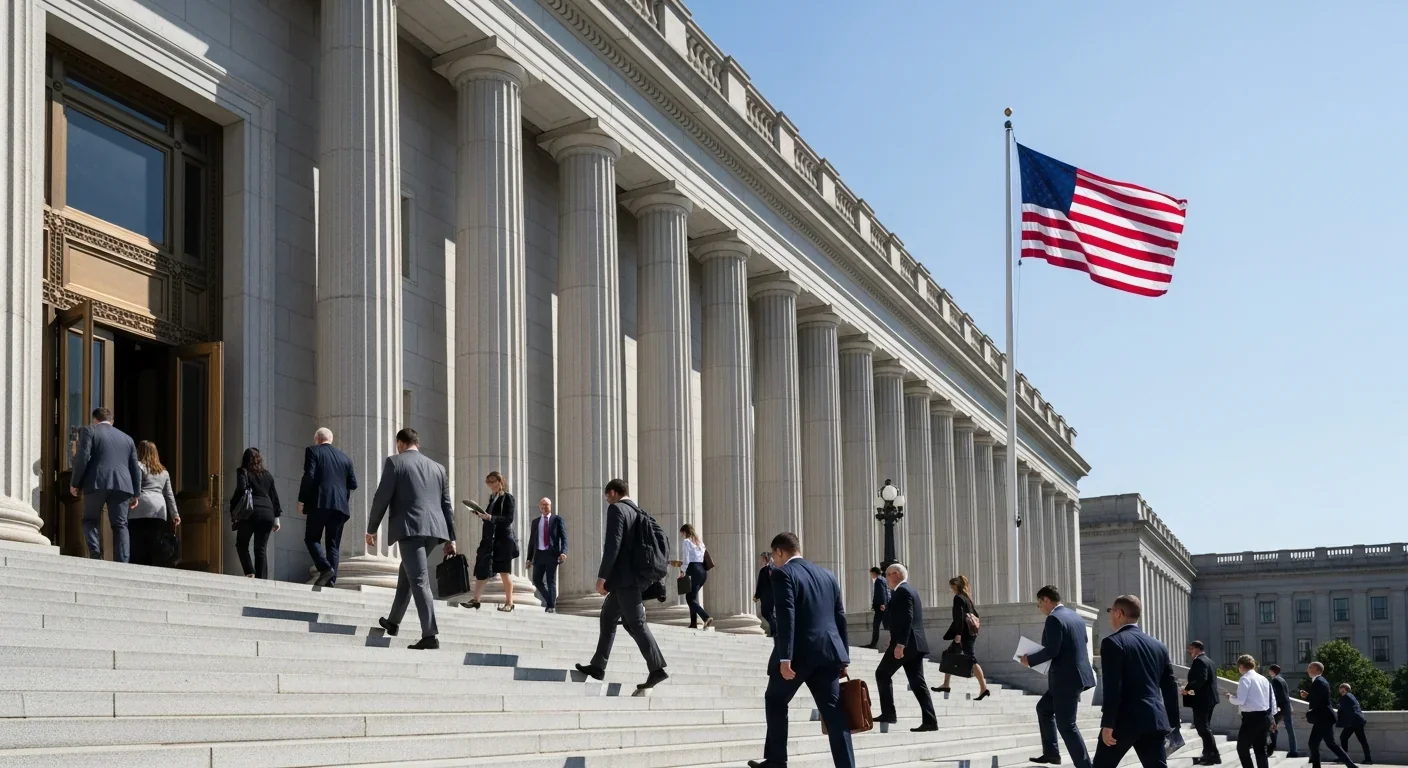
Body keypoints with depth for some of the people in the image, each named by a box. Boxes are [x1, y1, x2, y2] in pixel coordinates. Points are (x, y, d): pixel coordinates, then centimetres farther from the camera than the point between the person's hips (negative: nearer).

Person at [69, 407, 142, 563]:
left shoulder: (88, 431, 8)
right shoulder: (127, 438, 22)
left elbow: (82, 458, -5)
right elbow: (135, 468, 19)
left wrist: (74, 483, 1)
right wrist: (135, 494, 21)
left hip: (96, 484, -3)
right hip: (122, 486, 3)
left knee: (90, 521, 11)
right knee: (120, 525, 3)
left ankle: (96, 555, -9)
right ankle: (121, 563, -8)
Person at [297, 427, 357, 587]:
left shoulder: (313, 451, 3)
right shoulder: (344, 457, 16)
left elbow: (309, 476, -9)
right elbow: (353, 484, 11)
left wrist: (301, 500, -4)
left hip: (319, 503, -4)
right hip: (340, 506, 4)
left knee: (311, 538, 5)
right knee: (334, 544, 6)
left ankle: (325, 568, -16)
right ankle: (330, 581, -1)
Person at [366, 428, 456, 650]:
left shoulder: (394, 462, 2)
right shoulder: (438, 467, 17)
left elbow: (381, 497, -3)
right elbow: (446, 505, 17)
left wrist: (371, 529, 6)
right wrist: (450, 538, 19)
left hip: (410, 528, -6)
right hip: (434, 529, 6)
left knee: (419, 580, -9)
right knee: (407, 572, 23)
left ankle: (430, 635, -18)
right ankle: (393, 621, 35)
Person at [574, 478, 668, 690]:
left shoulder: (616, 509, -10)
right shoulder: (637, 513, 15)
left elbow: (613, 544, -19)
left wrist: (602, 576, -16)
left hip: (624, 577, -9)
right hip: (627, 578, 9)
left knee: (636, 623, -9)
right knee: (607, 618, 17)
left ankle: (657, 670, -12)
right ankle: (598, 666, 21)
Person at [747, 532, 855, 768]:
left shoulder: (783, 574, -5)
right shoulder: (827, 575, 15)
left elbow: (786, 617, -16)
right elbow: (840, 618, 15)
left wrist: (784, 659, -20)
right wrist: (843, 659, 19)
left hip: (799, 653, -5)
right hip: (828, 652, 5)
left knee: (775, 701, 16)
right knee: (833, 711, 3)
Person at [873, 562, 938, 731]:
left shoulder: (902, 591, -10)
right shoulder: (908, 590, 22)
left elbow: (907, 619, -20)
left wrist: (900, 644, -24)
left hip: (905, 643, -9)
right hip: (915, 643, 9)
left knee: (882, 673, 3)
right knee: (917, 682, 3)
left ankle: (888, 713, 1)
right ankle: (929, 721, -4)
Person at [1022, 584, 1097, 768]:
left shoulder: (1054, 619, -16)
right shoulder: (1075, 616, 13)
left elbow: (1051, 650, -23)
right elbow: (1082, 644, 20)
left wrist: (1030, 659, -7)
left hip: (1067, 678, -10)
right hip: (1075, 674, 10)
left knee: (1066, 726, -4)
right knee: (1043, 708, 25)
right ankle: (1051, 753, 29)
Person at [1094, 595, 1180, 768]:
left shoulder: (1113, 642, -6)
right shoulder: (1159, 646, 15)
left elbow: (1112, 687, -15)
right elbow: (1170, 686, 15)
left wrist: (1108, 724, -14)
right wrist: (1173, 723, 21)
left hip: (1125, 719, -6)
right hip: (1154, 720, 6)